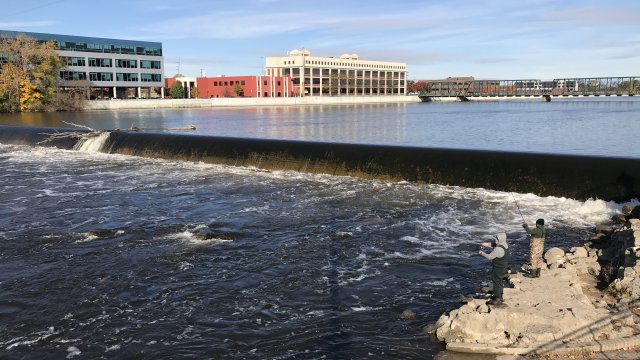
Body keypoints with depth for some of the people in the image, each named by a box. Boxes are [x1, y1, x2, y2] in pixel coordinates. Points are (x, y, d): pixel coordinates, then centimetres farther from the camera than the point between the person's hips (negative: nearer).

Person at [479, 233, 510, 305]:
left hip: (498, 269, -9)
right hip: (504, 267, 9)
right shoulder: (505, 244, -3)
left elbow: (489, 257, -22)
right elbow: (495, 244, 16)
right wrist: (489, 244, 1)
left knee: (497, 283, 5)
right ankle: (499, 297, 38)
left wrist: (482, 253, -6)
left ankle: (497, 300, 15)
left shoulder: (499, 249, -31)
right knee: (500, 282, 23)